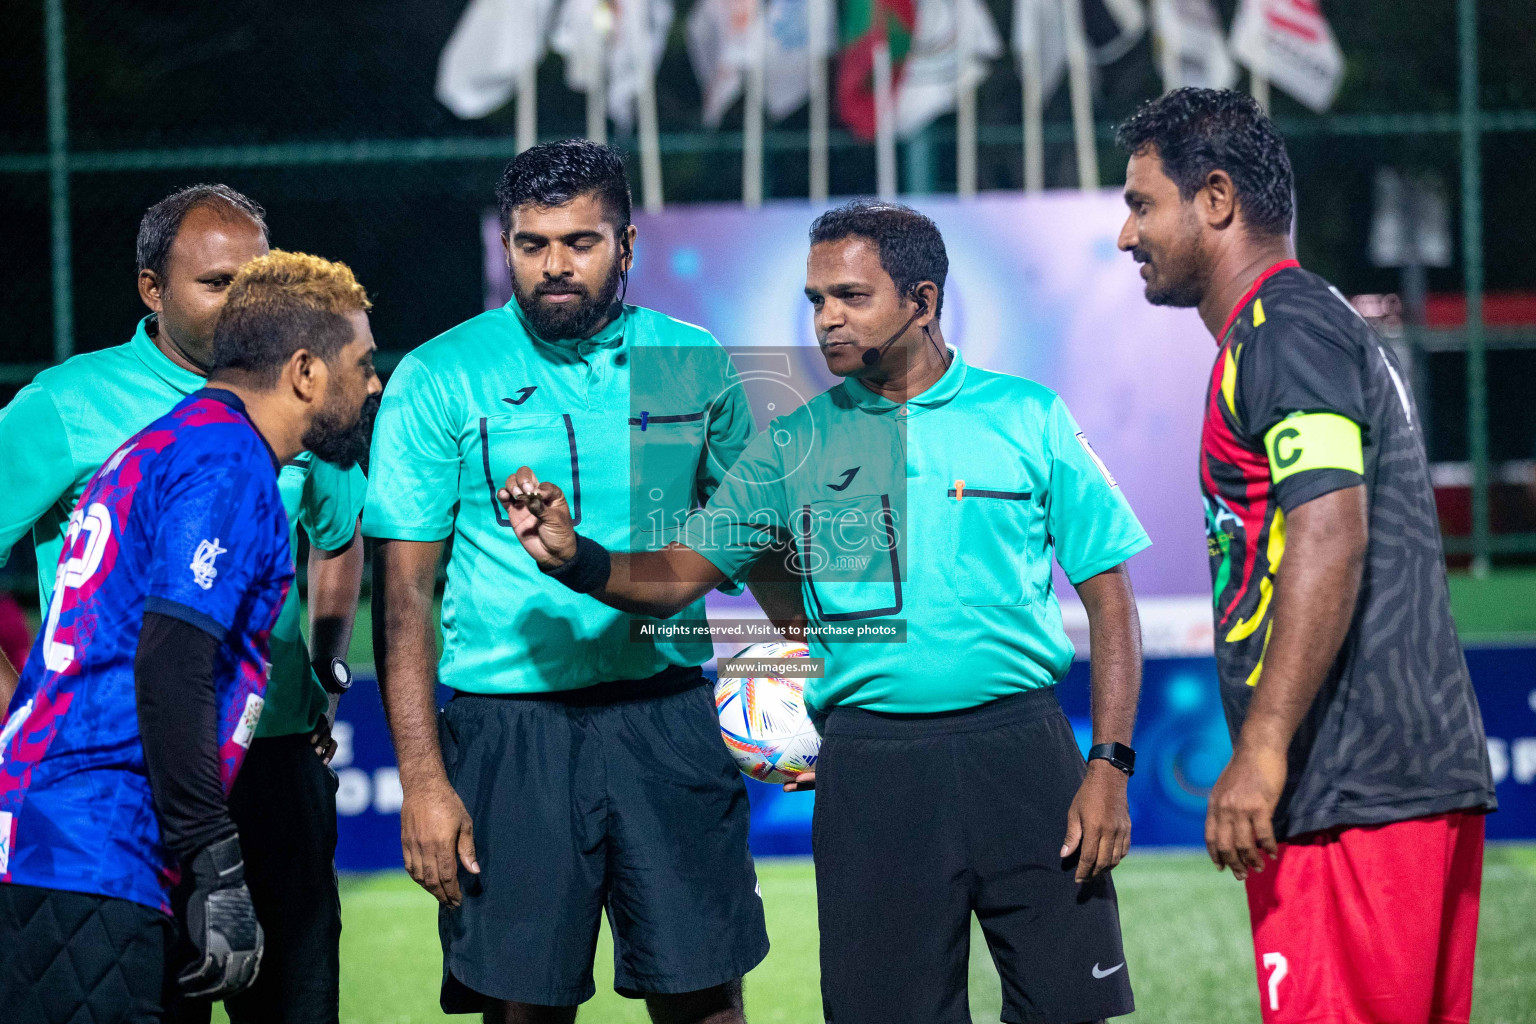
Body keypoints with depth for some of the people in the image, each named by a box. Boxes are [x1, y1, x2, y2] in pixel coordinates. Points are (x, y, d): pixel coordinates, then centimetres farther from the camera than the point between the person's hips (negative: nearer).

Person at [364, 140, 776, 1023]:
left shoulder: (692, 365, 7)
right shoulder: (438, 379, -1)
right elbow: (404, 594, -3)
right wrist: (422, 779, -10)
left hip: (666, 713, 2)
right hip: (509, 729, -2)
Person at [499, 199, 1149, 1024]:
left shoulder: (1028, 419, 3)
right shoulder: (796, 445, 8)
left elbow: (1108, 599, 3)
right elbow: (677, 576, 4)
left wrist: (1109, 766, -6)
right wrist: (574, 558, -16)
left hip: (1018, 748, -1)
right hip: (869, 764, 1)